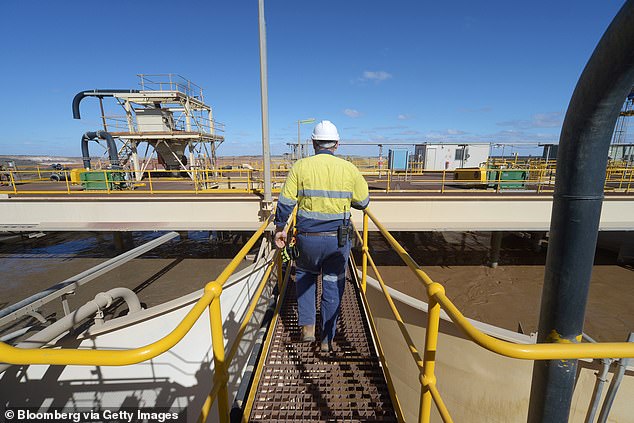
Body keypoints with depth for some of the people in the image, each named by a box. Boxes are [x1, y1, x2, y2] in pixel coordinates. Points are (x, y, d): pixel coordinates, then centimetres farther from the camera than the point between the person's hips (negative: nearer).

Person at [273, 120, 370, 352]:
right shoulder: (349, 169, -1)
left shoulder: (300, 166, -5)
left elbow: (285, 202, -6)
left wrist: (280, 228, 6)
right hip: (338, 239, 1)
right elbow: (362, 202, 7)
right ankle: (327, 340, 27)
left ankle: (307, 326, 23)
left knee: (304, 277, 27)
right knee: (333, 287, 15)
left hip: (308, 237, 0)